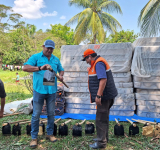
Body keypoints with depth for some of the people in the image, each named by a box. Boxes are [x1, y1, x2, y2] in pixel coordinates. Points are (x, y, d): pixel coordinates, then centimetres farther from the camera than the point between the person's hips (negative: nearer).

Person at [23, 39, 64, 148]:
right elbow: (25, 68, -16)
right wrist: (40, 68, -29)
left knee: (51, 113, 13)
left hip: (52, 91, 4)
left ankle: (50, 134, 30)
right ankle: (34, 137, 18)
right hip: (39, 90, -4)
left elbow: (61, 70, 21)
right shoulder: (36, 57, -3)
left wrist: (61, 76, -2)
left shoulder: (56, 59, 11)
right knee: (36, 115, 3)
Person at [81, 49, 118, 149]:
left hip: (104, 96, -11)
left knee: (101, 119, -3)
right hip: (105, 96, 11)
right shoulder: (97, 63, 16)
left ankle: (101, 142, 7)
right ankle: (104, 138, 33)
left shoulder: (99, 63, -17)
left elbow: (103, 79, -28)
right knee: (104, 118, 19)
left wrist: (98, 95, -29)